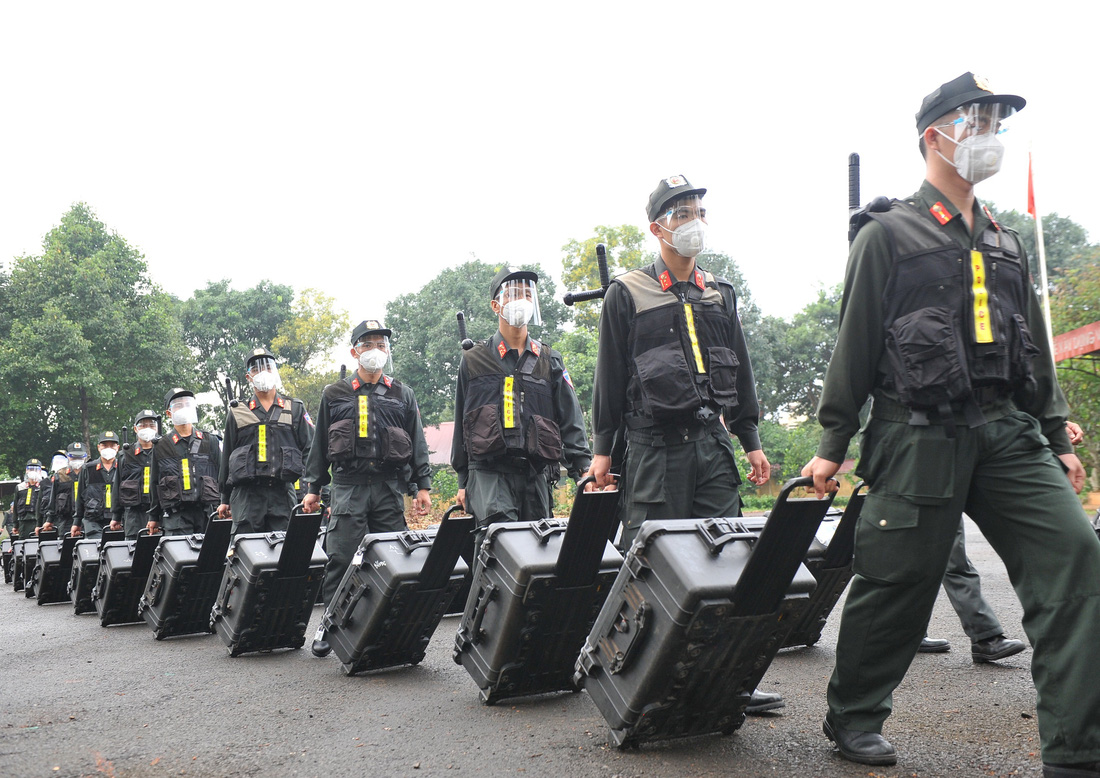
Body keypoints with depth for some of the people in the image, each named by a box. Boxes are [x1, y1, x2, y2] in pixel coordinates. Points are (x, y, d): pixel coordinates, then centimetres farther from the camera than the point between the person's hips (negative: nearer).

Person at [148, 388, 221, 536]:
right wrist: (153, 518, 14)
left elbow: (221, 476, 13)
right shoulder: (161, 447, 10)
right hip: (176, 516, -1)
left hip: (207, 512, 1)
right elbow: (155, 483, 14)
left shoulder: (210, 441, 12)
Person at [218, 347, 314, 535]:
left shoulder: (295, 409, 13)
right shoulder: (237, 414, 14)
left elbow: (309, 450, 8)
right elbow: (226, 458, 17)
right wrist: (225, 500, 13)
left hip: (283, 492, 0)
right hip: (246, 493, 0)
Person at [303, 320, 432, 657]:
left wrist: (423, 485, 4)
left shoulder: (402, 395, 14)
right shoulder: (334, 395, 12)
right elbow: (319, 445, 13)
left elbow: (417, 443, 12)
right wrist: (313, 488, 8)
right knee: (342, 557, -5)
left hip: (390, 487, 1)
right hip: (348, 486, -1)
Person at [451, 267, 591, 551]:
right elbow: (461, 422, 15)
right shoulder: (474, 361, 12)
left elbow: (570, 419, 11)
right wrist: (463, 481, 14)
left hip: (536, 473, 3)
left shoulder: (549, 361, 16)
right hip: (489, 471, -2)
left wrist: (583, 468, -2)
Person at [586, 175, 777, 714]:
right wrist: (602, 449, -2)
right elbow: (609, 376, 1)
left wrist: (751, 441, 14)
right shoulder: (627, 294, 2)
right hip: (654, 443, -4)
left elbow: (739, 371, 19)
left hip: (713, 439, 5)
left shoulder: (720, 294, 17)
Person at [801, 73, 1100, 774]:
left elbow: (1034, 347, 23)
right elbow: (854, 346, -2)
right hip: (920, 435, -6)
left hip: (1008, 432, 6)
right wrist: (833, 444, -5)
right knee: (899, 579, 0)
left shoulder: (1005, 244, 20)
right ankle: (853, 717, 22)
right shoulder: (888, 234, 1)